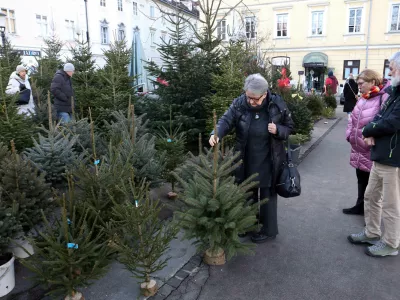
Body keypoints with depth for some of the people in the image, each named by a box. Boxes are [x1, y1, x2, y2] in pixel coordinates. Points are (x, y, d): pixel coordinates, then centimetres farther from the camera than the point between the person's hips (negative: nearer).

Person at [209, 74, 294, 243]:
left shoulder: (277, 105, -13)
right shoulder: (239, 104, -11)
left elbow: (289, 127, 0)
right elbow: (226, 120, -16)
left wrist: (278, 130, -23)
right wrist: (216, 134, -37)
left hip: (268, 161, -2)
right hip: (246, 160, 3)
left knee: (267, 195, 10)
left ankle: (269, 230, 29)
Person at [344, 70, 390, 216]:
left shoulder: (384, 97, -18)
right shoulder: (363, 98, 11)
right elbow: (353, 118, 19)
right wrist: (349, 134, 9)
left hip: (373, 151, -8)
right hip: (359, 149, 8)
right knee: (361, 180, 21)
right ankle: (360, 206, 37)